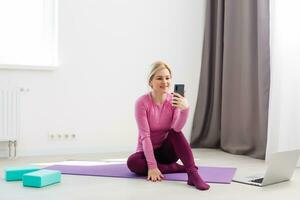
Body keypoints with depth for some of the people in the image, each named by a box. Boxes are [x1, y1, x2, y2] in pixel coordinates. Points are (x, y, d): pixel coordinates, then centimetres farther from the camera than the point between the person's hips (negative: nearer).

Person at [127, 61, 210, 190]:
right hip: (148, 151, -1)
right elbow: (145, 136, -22)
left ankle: (193, 174, -34)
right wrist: (152, 166, -28)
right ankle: (180, 168, -22)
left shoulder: (174, 101, -9)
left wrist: (185, 109, -45)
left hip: (167, 150, 1)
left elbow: (177, 128, -27)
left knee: (175, 132, -28)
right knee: (132, 163, -32)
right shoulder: (142, 103, -17)